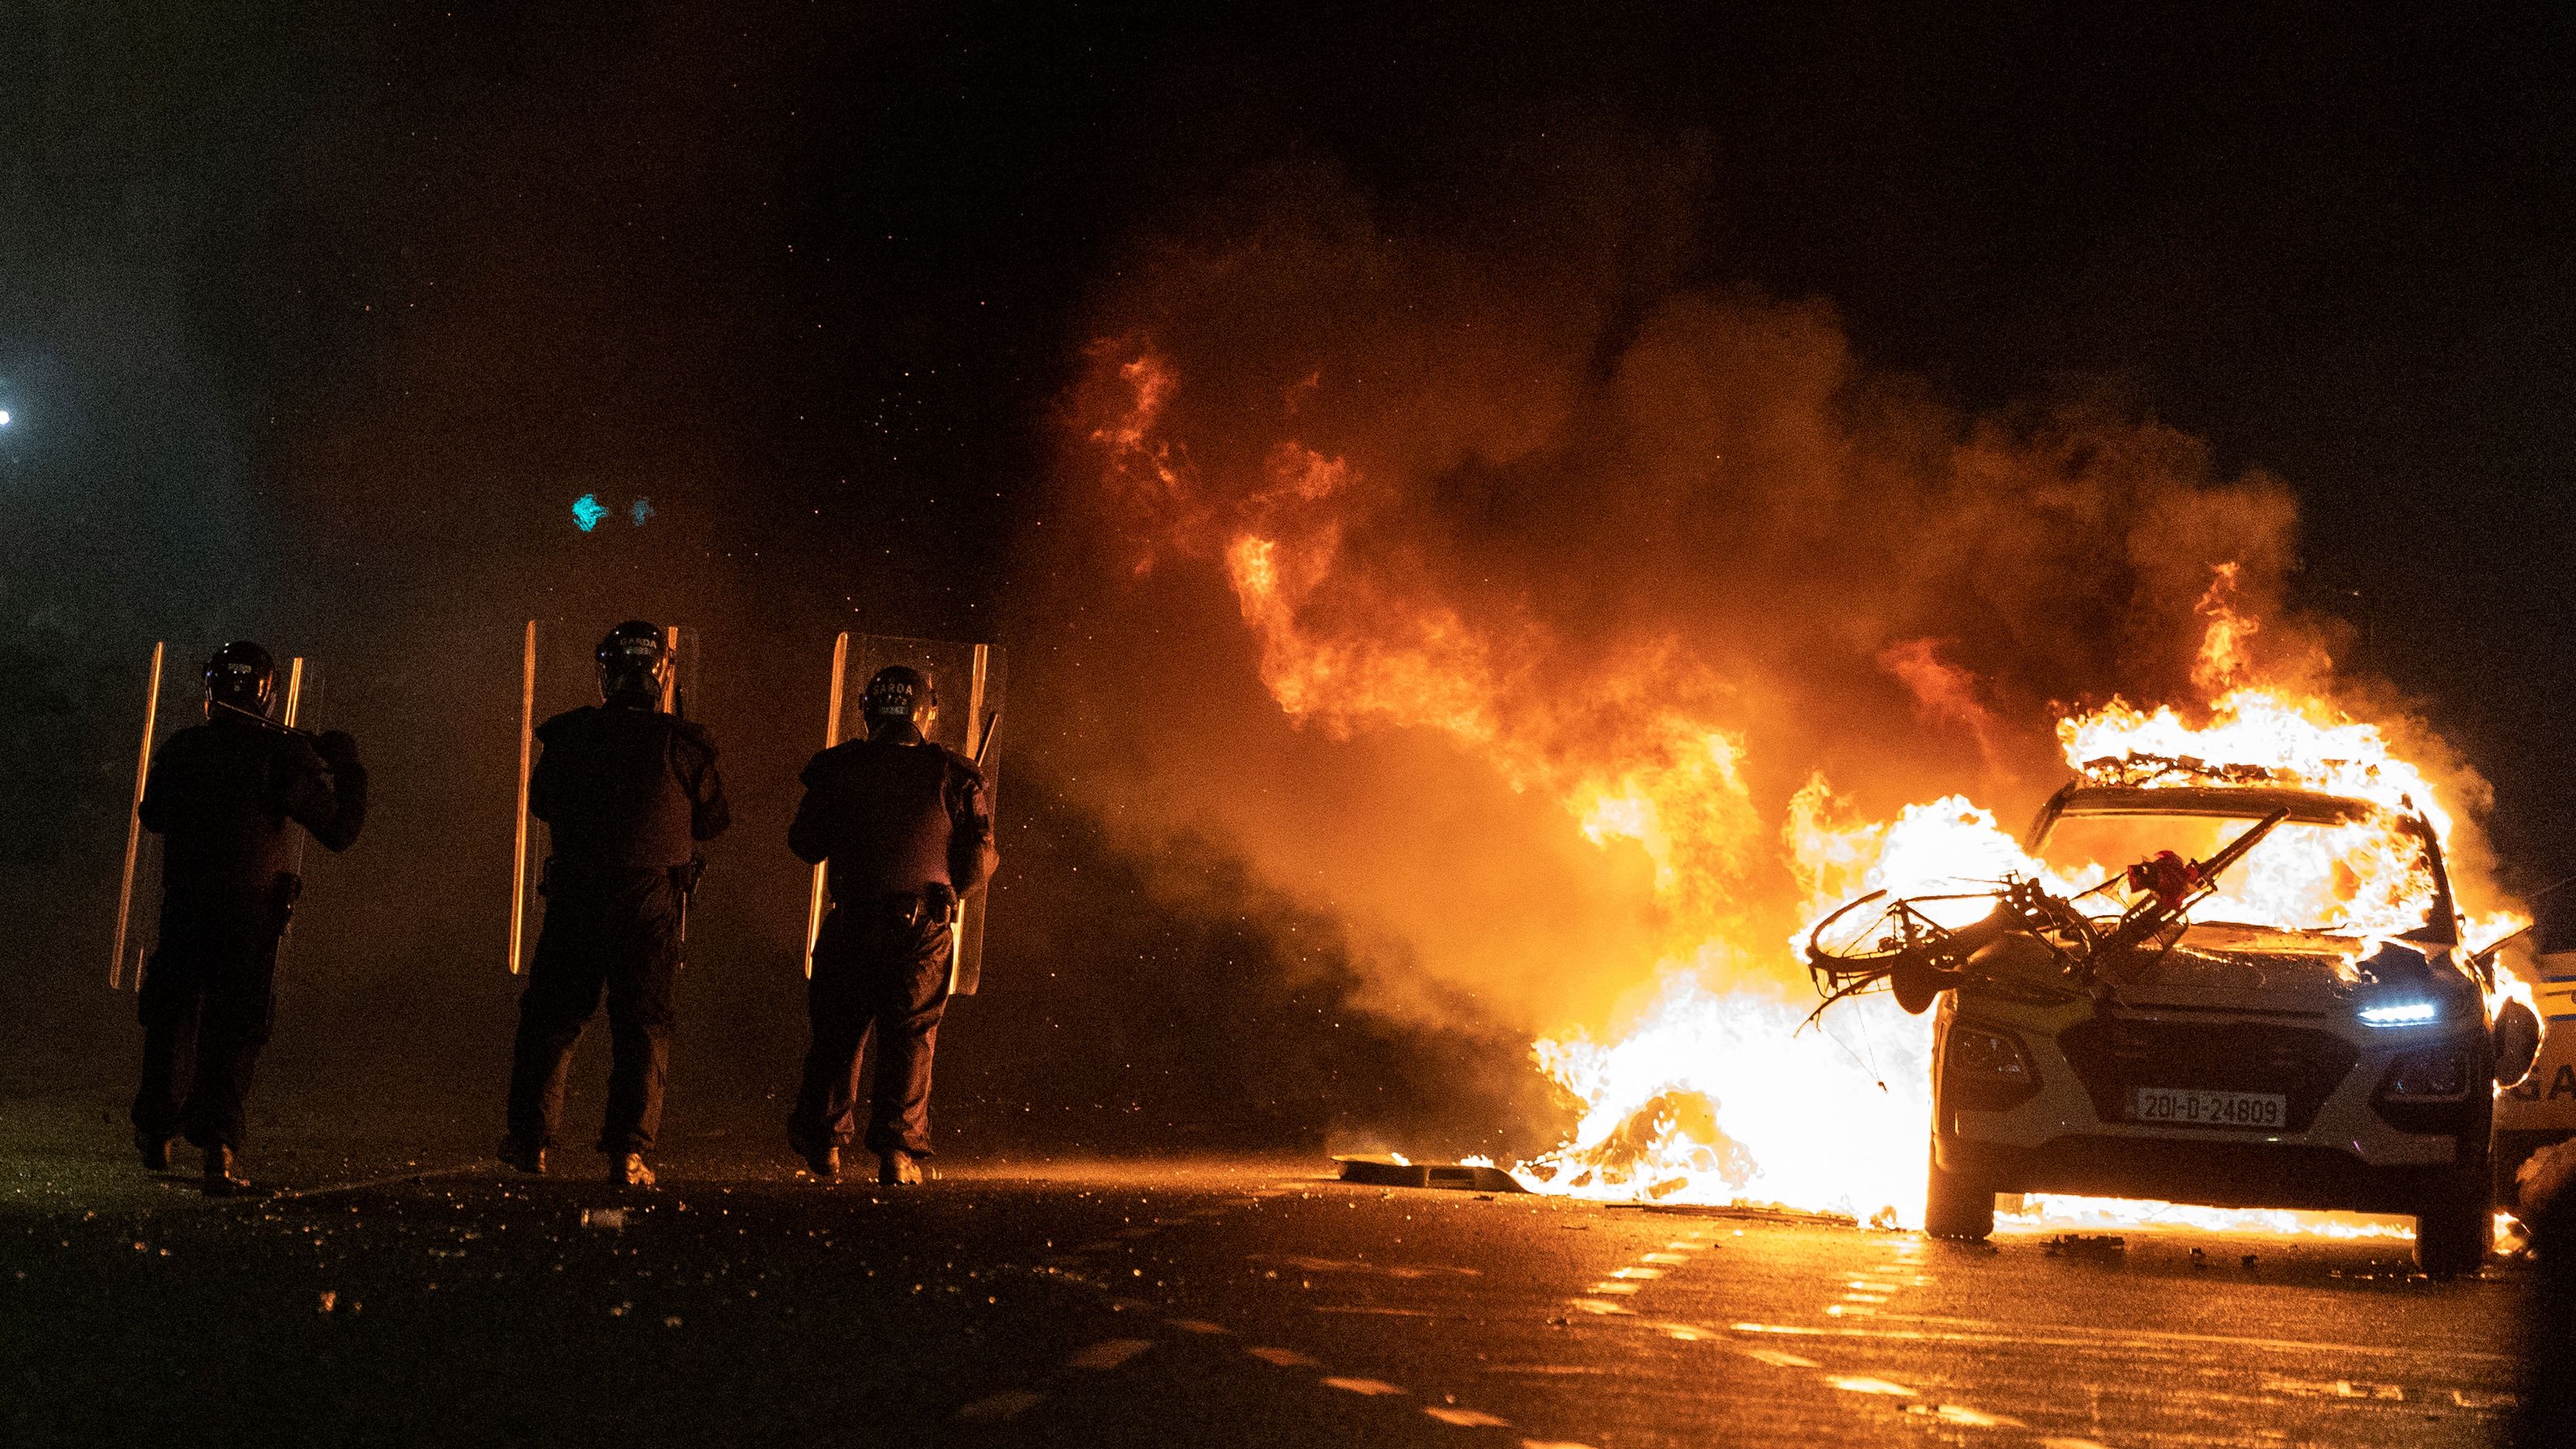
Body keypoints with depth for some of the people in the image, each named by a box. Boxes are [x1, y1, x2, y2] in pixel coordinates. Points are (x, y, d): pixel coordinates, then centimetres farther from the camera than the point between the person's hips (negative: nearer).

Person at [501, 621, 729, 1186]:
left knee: (549, 1018, 13)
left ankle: (530, 1139, 15)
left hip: (574, 899, 1)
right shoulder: (680, 745, -7)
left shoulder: (569, 736, -2)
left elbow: (540, 801, 14)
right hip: (651, 904, -1)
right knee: (642, 1025, 4)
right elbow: (713, 820, 4)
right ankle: (628, 1151, -2)